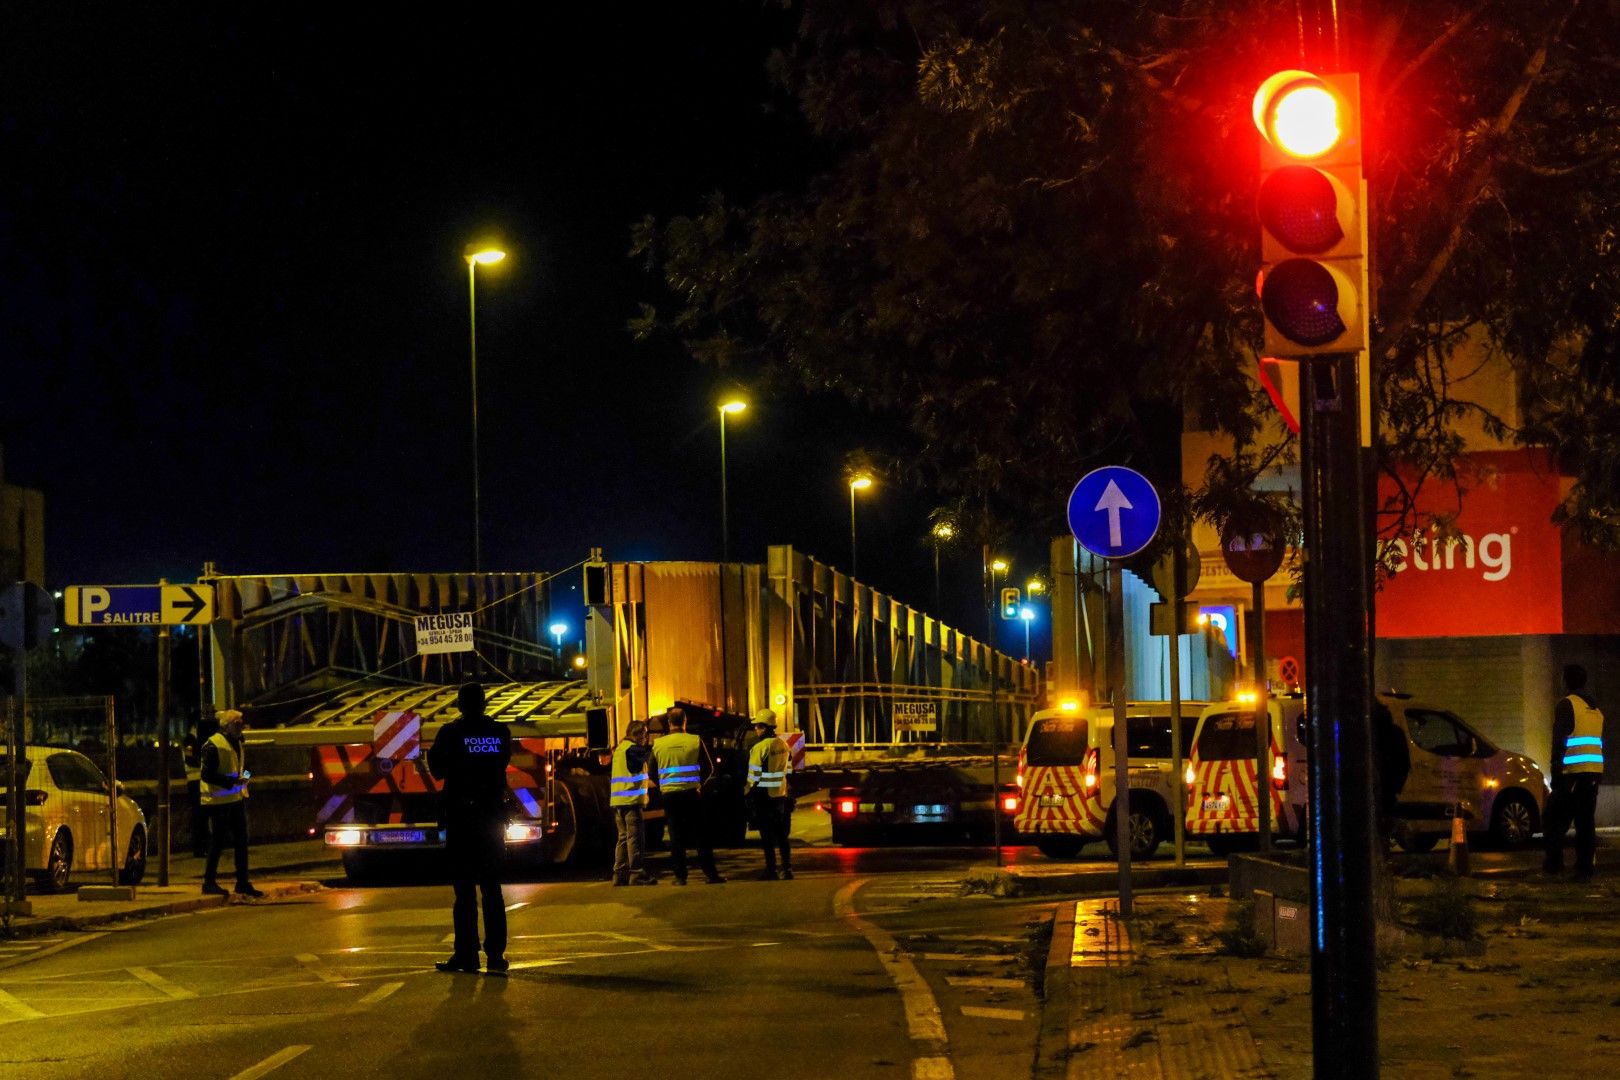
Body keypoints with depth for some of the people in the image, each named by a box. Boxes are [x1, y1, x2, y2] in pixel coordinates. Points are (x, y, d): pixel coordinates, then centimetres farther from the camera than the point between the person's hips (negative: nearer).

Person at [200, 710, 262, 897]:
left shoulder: (237, 744, 15)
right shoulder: (213, 745, -13)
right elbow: (206, 775, -18)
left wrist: (245, 776, 8)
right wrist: (232, 781, -23)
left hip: (237, 799, 9)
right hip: (219, 802, -9)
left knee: (241, 841, 9)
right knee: (217, 842, -3)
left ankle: (243, 882, 16)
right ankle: (209, 881, 6)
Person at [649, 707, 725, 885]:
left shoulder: (658, 744, -1)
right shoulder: (695, 741, -5)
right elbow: (708, 768, 2)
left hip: (669, 794, 1)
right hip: (691, 792, -1)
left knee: (676, 837, 6)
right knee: (700, 835, 5)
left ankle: (680, 876, 4)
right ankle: (710, 873, 2)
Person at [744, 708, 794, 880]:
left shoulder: (760, 747, -15)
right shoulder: (783, 745, 7)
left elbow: (754, 775, -13)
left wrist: (747, 791, -1)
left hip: (764, 797, -6)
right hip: (781, 795, 6)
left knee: (767, 836, -1)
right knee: (782, 835, 11)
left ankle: (771, 871, -1)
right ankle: (787, 869, 9)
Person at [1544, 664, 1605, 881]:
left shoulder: (1566, 705, -5)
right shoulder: (1596, 710, 18)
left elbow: (1559, 740, -11)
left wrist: (1556, 771, -10)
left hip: (1573, 773, -6)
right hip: (1594, 773, 6)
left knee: (1556, 821, 2)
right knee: (1586, 822, 6)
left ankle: (1554, 863, -2)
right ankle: (1584, 869, 1)